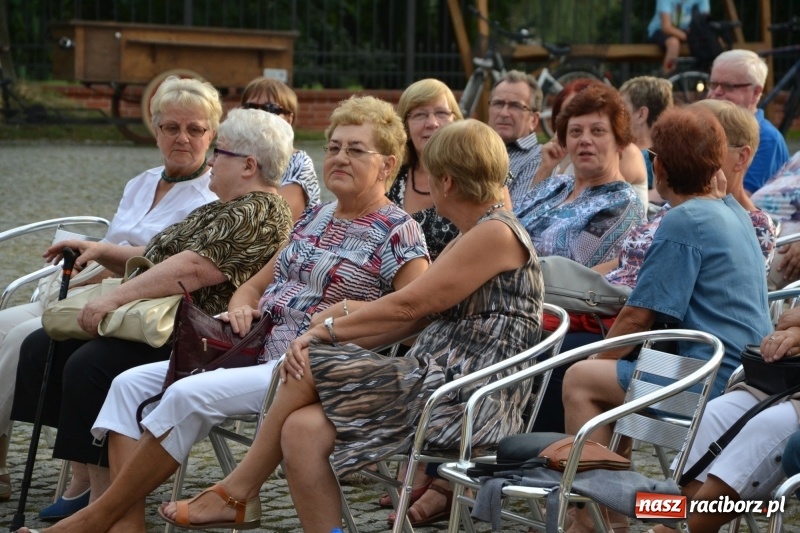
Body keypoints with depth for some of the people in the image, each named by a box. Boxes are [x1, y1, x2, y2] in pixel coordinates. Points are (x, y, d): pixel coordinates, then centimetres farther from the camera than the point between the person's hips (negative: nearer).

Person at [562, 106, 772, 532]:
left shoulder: (683, 222, -14)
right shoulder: (734, 212, 14)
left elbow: (639, 316, -14)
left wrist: (598, 360, 3)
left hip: (714, 381, -10)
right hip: (748, 371, 10)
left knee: (579, 381, -4)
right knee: (614, 372, 24)